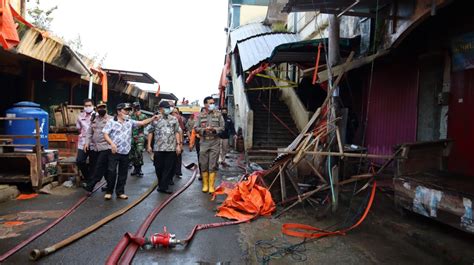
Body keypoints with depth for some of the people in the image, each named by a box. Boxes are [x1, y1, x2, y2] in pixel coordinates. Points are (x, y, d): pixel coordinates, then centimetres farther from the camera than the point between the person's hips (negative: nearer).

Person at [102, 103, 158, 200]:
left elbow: (142, 123, 6)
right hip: (114, 152, -4)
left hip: (125, 152, 4)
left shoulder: (130, 122, 10)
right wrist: (112, 143, -21)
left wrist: (152, 118, -7)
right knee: (111, 172, -2)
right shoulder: (111, 122, -3)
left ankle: (120, 192, 19)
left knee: (123, 173, 9)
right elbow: (105, 134, -7)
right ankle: (109, 191, 13)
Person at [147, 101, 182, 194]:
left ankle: (163, 186, 4)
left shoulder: (174, 119, 7)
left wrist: (178, 144, 1)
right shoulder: (155, 119, 4)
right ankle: (161, 184, 25)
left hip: (171, 148, 1)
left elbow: (177, 132, 8)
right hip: (158, 148, -1)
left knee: (169, 168, -1)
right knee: (159, 168, 6)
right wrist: (149, 145, 1)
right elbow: (150, 132, 5)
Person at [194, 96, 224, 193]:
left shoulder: (218, 114, 5)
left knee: (213, 165, -1)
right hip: (204, 142, 1)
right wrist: (204, 130, -13)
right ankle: (205, 185, 17)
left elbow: (222, 127, 3)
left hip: (215, 142, -1)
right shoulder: (200, 115, 7)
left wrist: (214, 129, -14)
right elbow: (196, 128, 4)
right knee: (204, 165, 5)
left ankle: (211, 186, 6)